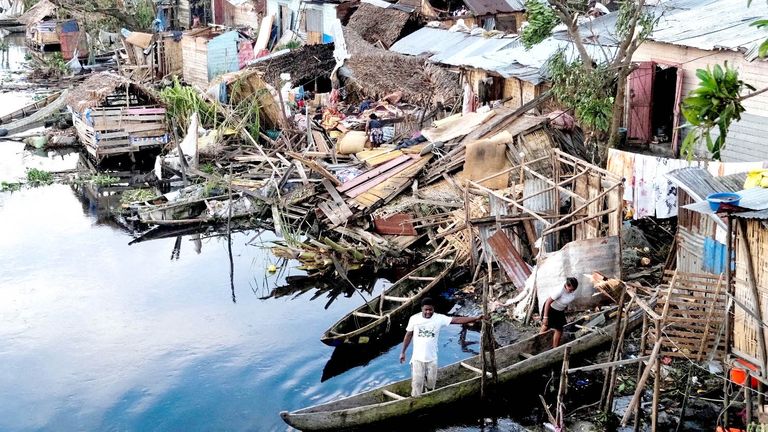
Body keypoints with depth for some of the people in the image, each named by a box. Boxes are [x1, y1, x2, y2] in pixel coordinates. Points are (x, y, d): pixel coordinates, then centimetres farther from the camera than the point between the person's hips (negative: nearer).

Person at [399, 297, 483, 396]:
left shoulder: (439, 318, -11)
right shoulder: (414, 319, -10)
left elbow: (457, 320, -18)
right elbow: (408, 335, 2)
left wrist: (475, 318, -28)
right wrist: (403, 352, 7)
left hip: (432, 359, 1)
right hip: (417, 358, -1)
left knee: (431, 383, 14)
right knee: (417, 384, 1)